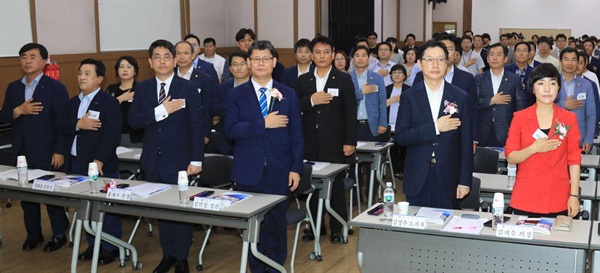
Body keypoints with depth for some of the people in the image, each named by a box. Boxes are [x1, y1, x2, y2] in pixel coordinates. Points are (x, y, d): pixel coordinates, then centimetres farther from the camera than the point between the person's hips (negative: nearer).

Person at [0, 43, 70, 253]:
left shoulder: (55, 88, -6)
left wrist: (60, 152, -15)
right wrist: (18, 110, -15)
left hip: (47, 153, -5)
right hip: (22, 152, 5)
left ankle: (59, 235, 17)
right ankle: (33, 234, 25)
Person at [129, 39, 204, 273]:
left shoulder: (188, 88, -5)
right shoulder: (143, 88, 5)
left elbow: (197, 126, -8)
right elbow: (133, 120, -6)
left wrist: (196, 160, -13)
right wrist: (161, 110, -20)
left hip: (179, 160, -3)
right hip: (153, 161, 4)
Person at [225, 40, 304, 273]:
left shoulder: (288, 95, 6)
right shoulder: (236, 95, 3)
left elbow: (296, 134, 4)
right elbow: (231, 129, -11)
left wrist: (296, 168, -2)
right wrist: (263, 124, -16)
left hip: (278, 172, 1)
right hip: (248, 172, 0)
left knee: (277, 222, 7)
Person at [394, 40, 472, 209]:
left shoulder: (460, 98, 3)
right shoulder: (409, 97, 2)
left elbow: (466, 143, 2)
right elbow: (400, 137, -6)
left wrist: (464, 181, -1)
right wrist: (435, 127, -14)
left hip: (448, 180, 0)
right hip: (417, 180, 0)